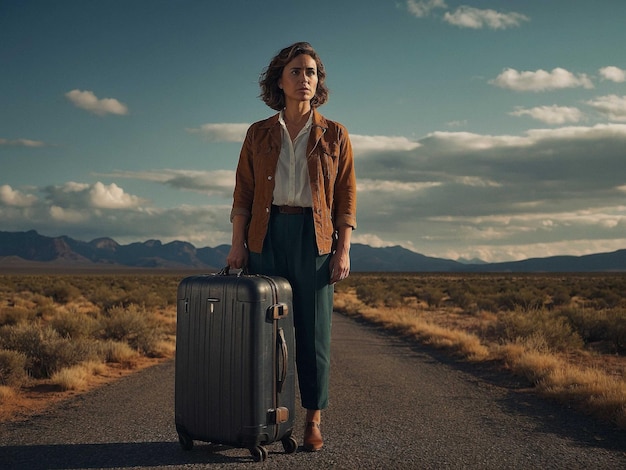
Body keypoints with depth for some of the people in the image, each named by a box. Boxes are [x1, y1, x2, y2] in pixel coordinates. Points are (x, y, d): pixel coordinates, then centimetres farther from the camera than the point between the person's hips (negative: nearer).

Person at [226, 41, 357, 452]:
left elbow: (346, 198, 4)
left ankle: (314, 421, 12)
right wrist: (238, 245, -2)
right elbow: (243, 194, 8)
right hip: (265, 237, 1)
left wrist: (344, 251, -5)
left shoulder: (335, 135, 7)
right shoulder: (258, 134, 10)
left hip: (314, 238, -1)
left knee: (314, 330, 1)